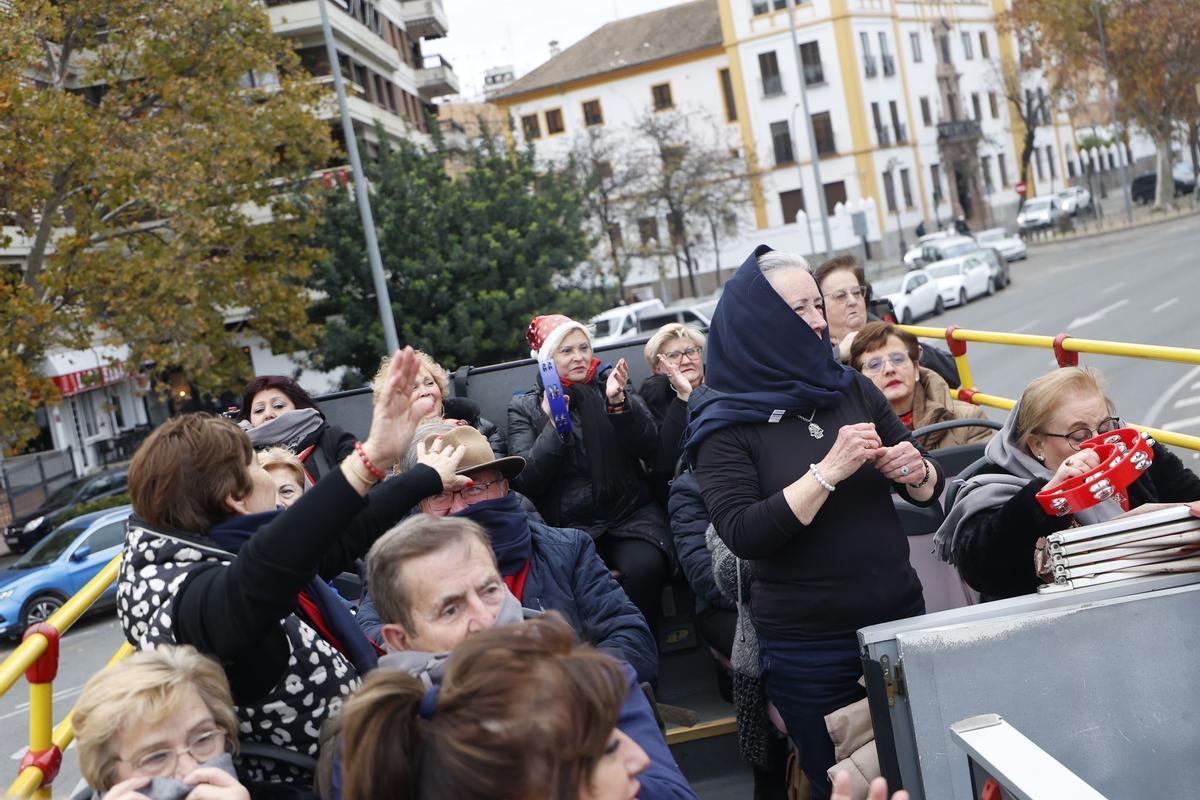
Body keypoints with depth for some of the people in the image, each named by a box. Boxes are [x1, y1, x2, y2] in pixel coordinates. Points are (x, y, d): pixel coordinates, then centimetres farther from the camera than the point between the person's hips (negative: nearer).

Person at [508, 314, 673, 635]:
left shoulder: (610, 383, 11)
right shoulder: (524, 407, 9)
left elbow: (649, 446, 0)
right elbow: (525, 480, -3)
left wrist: (619, 401, -16)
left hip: (631, 513, 1)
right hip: (570, 527, -1)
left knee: (643, 567, -30)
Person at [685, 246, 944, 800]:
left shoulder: (852, 390, 3)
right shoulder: (727, 425, -9)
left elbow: (930, 490, 9)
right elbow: (743, 535, -21)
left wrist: (915, 471, -13)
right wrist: (829, 472, -24)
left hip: (902, 619, 4)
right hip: (808, 648, -4)